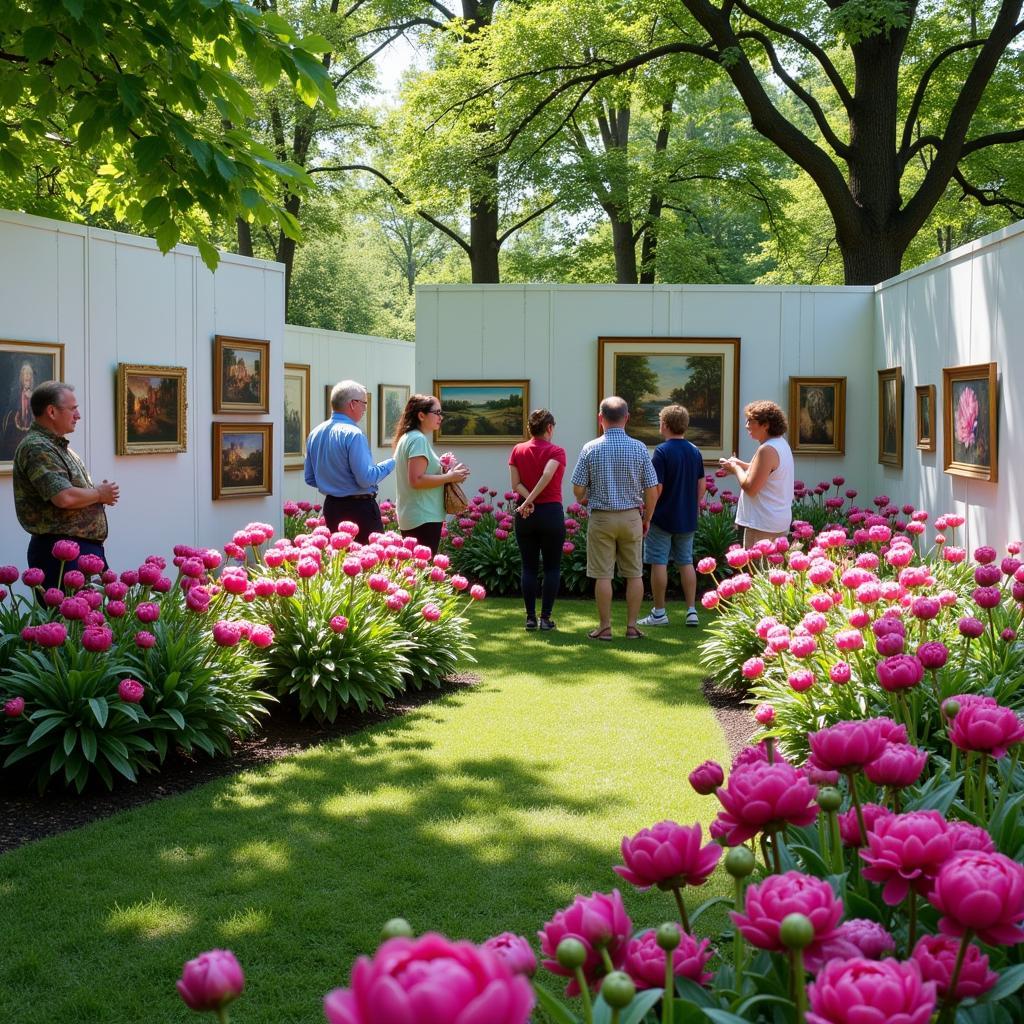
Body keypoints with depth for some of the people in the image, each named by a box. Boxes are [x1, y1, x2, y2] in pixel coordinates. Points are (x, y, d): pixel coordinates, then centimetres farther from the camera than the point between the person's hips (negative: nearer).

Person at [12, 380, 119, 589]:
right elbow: (64, 497, -24)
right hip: (59, 550, -10)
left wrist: (102, 493, 6)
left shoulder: (58, 445, 18)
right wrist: (100, 494, -7)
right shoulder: (37, 448, -14)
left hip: (86, 547, 10)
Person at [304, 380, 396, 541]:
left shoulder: (315, 433, 9)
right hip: (359, 508, -8)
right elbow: (366, 478, -20)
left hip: (331, 507, 8)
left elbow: (310, 479, 15)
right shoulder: (353, 434, -16)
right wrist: (391, 463, -6)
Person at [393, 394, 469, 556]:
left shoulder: (407, 438, 15)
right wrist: (449, 477, -13)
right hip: (424, 518, -10)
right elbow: (417, 480, -22)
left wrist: (444, 473, 11)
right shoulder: (418, 439, -14)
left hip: (410, 518, 10)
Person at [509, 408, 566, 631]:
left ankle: (530, 617, 6)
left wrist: (528, 501, -10)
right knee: (552, 567, 6)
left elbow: (516, 483, -3)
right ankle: (545, 617, 2)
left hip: (525, 514, 3)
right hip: (551, 512, -3)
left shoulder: (518, 450, 5)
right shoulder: (556, 451, -6)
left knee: (529, 567, 8)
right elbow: (547, 475, -21)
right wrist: (530, 501, -17)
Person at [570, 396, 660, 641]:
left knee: (603, 575, 3)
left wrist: (585, 498, 19)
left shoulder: (591, 448, -6)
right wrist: (647, 518, 12)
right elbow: (652, 490, -2)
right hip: (631, 517, 1)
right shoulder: (639, 448, -3)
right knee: (634, 574, 8)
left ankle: (605, 627, 6)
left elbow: (578, 490, -5)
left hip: (601, 517, -1)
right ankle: (632, 626, 9)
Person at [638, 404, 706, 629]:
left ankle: (659, 613, 6)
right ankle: (692, 611, 10)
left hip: (662, 518, -6)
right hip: (687, 519, 6)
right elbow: (702, 486, 10)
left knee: (659, 563, 2)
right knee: (686, 562, 12)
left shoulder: (662, 451, -15)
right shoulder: (695, 451, 6)